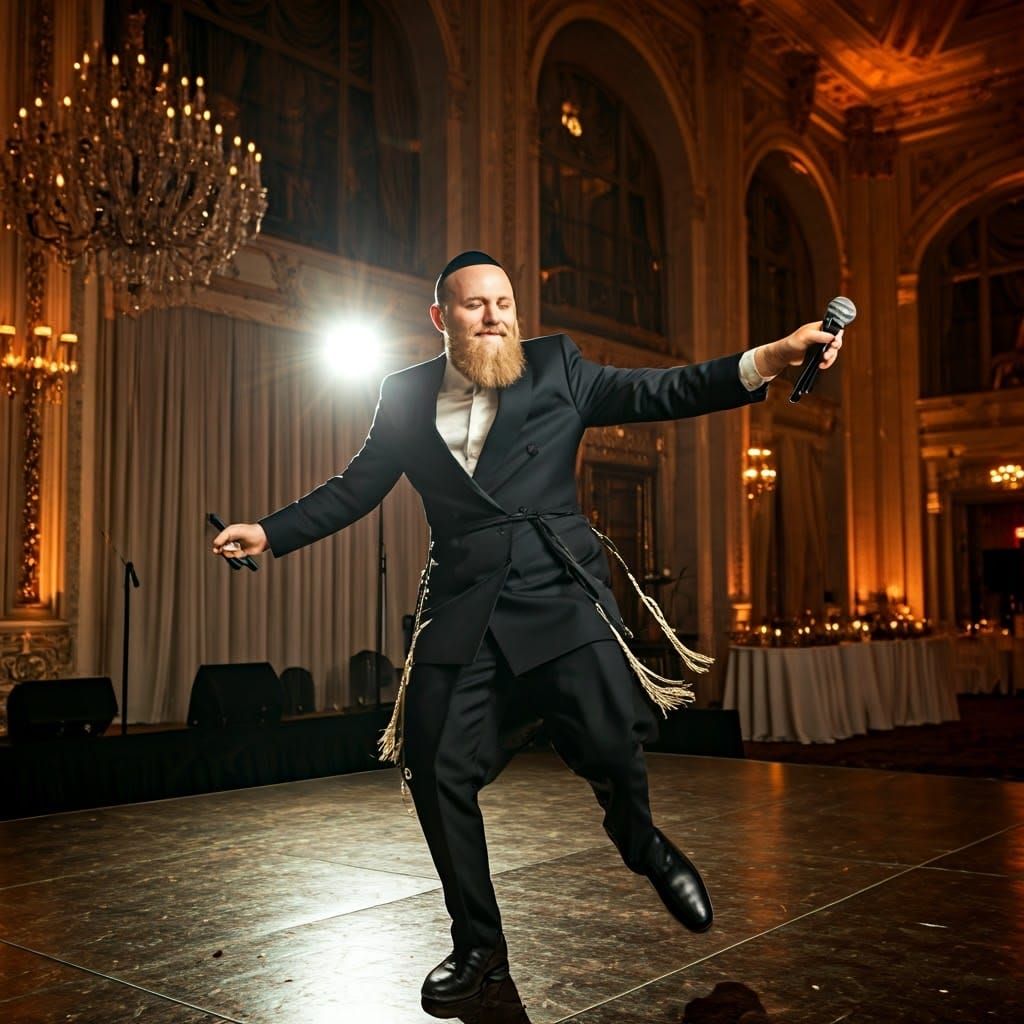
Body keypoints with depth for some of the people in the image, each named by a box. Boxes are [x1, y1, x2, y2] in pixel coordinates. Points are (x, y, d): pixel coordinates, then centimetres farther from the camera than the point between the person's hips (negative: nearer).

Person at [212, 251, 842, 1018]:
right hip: (462, 610, 2)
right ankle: (478, 946, 20)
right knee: (439, 772, -2)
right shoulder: (406, 395, 13)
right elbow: (353, 490, 19)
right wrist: (268, 533, 13)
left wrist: (765, 360, -12)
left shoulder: (555, 367, 8)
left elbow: (657, 393, 1)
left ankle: (643, 843, 24)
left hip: (559, 593, -2)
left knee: (610, 740, -14)